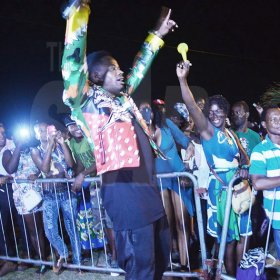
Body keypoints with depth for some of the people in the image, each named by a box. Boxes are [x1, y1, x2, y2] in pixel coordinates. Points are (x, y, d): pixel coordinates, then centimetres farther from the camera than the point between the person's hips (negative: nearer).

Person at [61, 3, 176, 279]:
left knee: (160, 253, 17)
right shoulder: (88, 101, -3)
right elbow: (73, 61, -16)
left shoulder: (122, 98, 17)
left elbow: (139, 67, 30)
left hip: (148, 185, 8)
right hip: (123, 189, -8)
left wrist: (157, 34, 36)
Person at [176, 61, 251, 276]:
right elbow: (192, 107, -21)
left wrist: (245, 168, -7)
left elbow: (243, 156, 16)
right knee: (229, 238, 3)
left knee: (243, 234, 12)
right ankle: (231, 274, 19)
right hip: (221, 188, -6)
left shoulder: (231, 134, 12)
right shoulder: (207, 130, -7)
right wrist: (183, 80, -31)